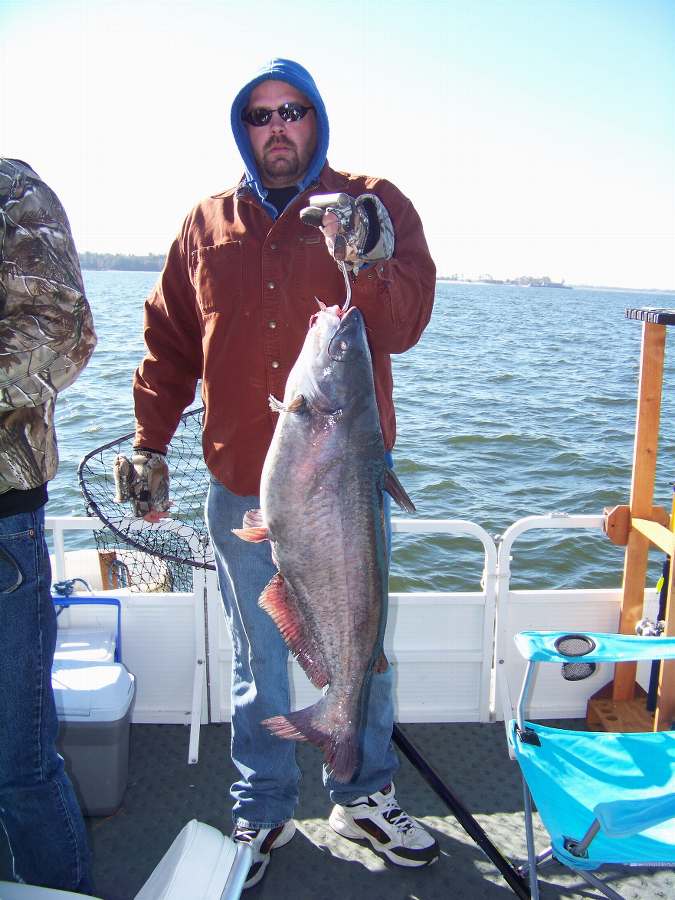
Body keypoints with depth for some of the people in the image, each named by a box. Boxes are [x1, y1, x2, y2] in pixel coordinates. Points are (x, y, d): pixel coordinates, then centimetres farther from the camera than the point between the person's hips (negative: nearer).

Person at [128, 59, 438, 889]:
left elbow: (405, 321, -11)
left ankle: (364, 797, 36)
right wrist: (148, 445, 6)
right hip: (242, 487, 1)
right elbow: (169, 344, 10)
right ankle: (261, 812, 34)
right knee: (257, 663, 15)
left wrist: (365, 259, -29)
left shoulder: (374, 205, 1)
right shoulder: (207, 224, 7)